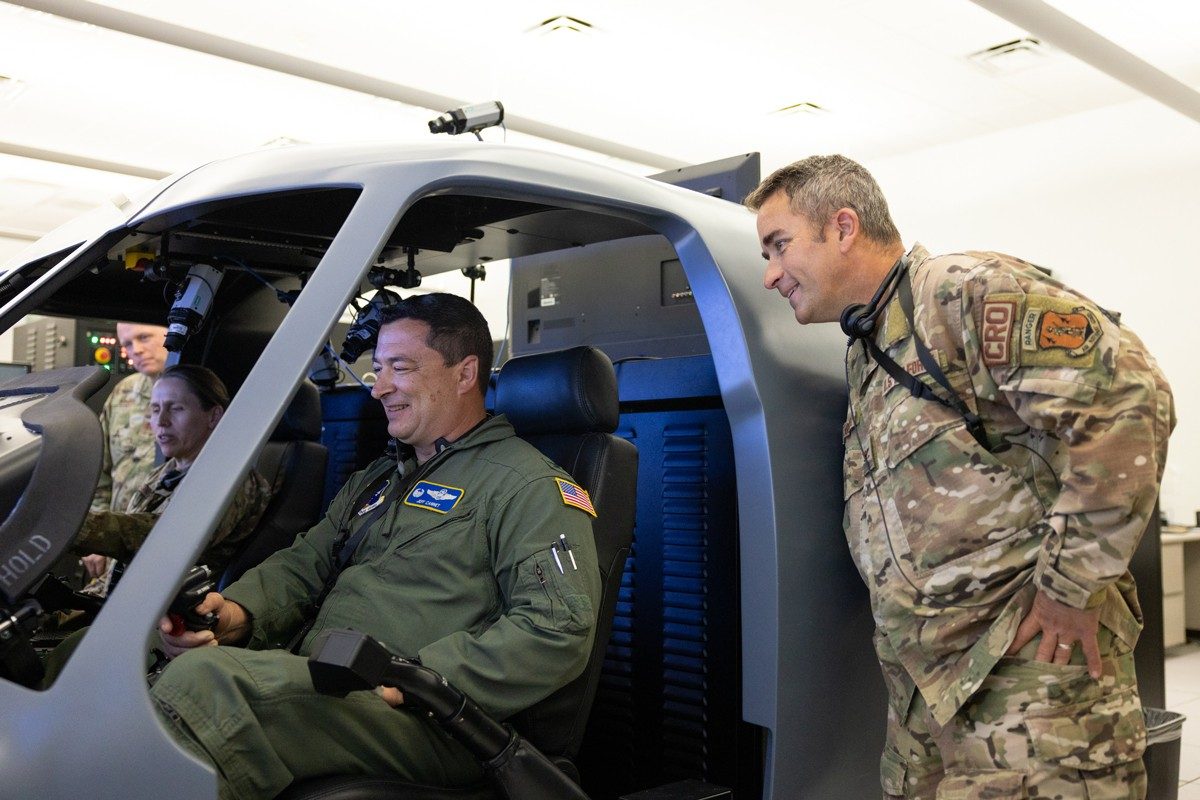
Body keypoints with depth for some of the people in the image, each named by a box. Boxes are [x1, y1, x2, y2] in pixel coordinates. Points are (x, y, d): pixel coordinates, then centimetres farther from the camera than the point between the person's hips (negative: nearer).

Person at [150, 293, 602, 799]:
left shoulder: (527, 485, -3)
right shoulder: (375, 481, 27)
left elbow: (559, 632, -15)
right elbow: (303, 565, 24)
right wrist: (238, 612, 1)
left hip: (425, 722, -8)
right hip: (311, 683, 8)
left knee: (203, 680, -30)